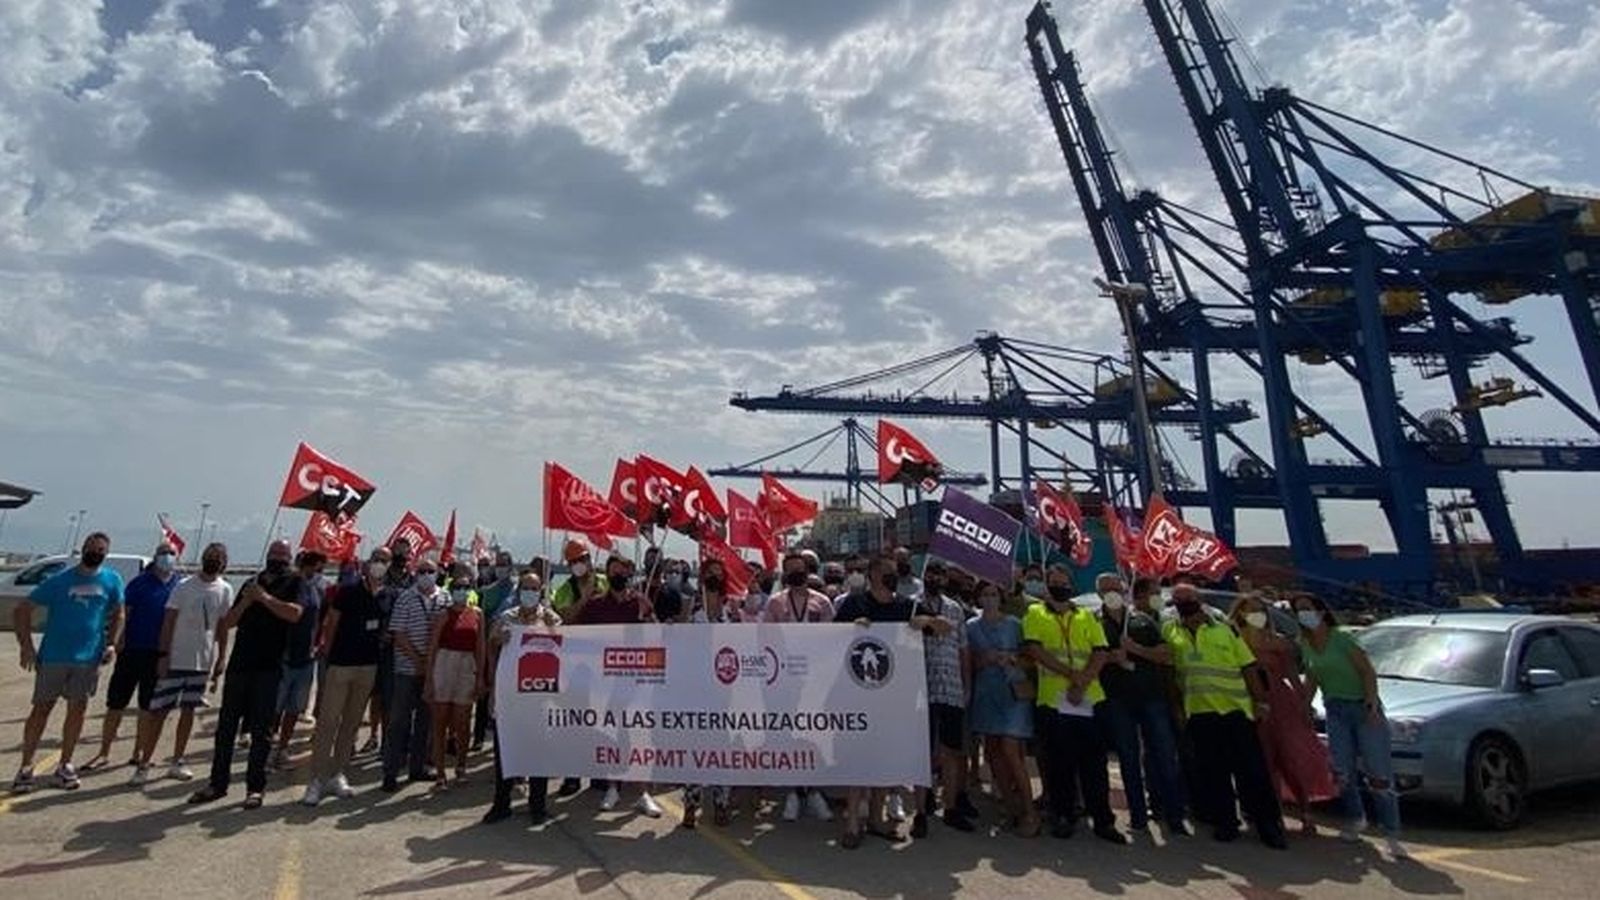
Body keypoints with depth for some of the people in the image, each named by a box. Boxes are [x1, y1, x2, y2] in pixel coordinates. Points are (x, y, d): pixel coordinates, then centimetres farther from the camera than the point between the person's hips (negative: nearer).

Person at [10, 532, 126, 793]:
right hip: (53, 656, -1)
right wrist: (26, 645, -8)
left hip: (89, 658, 1)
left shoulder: (112, 580, 1)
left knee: (78, 710, 8)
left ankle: (65, 765, 21)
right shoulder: (59, 581, -5)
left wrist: (112, 643, -1)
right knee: (41, 709, 5)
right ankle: (26, 767, 18)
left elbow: (118, 614, 10)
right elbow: (21, 610, -1)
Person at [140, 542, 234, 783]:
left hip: (203, 662, 3)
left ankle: (177, 763, 19)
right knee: (159, 711, 0)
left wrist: (220, 662, 5)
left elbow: (223, 628, 7)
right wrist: (163, 654, -11)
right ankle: (144, 763, 9)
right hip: (175, 660, -3)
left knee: (188, 711, 10)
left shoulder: (225, 591, 4)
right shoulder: (184, 587, -5)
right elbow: (168, 621, -5)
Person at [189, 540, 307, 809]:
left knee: (261, 731, 1)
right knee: (226, 726, 9)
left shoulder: (293, 582, 2)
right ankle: (218, 783, 20)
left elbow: (295, 613, -16)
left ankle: (255, 787, 9)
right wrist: (245, 602, -6)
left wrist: (264, 597, -16)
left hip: (269, 667, -4)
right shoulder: (252, 583, 15)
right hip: (239, 663, 5)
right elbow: (227, 623, 11)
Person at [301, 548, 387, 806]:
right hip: (341, 664, -4)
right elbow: (331, 625, -1)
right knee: (328, 722, -4)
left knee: (352, 723, 11)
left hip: (369, 666, 4)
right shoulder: (347, 592, -6)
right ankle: (317, 779, 4)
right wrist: (326, 651, 2)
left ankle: (336, 775, 21)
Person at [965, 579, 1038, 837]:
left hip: (1013, 690, -3)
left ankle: (1029, 812, -3)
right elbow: (968, 661, 8)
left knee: (1010, 750, -12)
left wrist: (1012, 659, -11)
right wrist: (985, 659, -11)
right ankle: (1011, 808, 18)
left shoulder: (1013, 624, 4)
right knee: (992, 751, 5)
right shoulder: (971, 626, 9)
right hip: (985, 692, 3)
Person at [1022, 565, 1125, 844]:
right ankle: (1063, 817, 18)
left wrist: (1082, 683, -12)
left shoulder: (1087, 617, 15)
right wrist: (1072, 674, -14)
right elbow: (1035, 650, -7)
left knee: (1095, 764, 6)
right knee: (1060, 764, 6)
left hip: (1089, 700, 2)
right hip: (1053, 701, -2)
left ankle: (1104, 821, 15)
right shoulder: (1035, 614, 7)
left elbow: (1101, 653, 3)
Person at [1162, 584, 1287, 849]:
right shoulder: (1170, 632, 7)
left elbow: (1248, 667, 6)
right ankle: (1225, 823, 18)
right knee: (1213, 773, 7)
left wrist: (1260, 701, 0)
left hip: (1235, 708, -1)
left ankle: (1268, 825, 9)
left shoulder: (1225, 630, 5)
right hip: (1198, 712, 1)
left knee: (1252, 770, 0)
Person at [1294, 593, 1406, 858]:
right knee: (1342, 771, 0)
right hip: (1335, 711, 5)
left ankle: (1392, 835, 1)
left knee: (1379, 774, -6)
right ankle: (1355, 818, 21)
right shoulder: (1305, 645, 7)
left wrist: (1372, 701, -24)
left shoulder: (1341, 638, -10)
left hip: (1364, 707, -5)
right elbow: (1311, 682, 15)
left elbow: (1367, 671, -13)